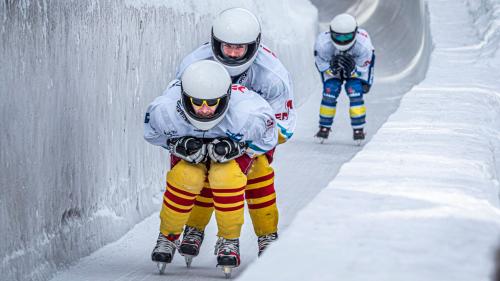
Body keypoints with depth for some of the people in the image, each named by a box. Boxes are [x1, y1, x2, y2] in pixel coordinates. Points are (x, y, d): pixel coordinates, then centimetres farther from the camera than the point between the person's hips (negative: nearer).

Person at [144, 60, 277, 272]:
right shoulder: (164, 111, -36)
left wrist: (234, 148, -32)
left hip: (236, 141, -1)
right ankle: (168, 236, 1)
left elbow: (267, 141, -19)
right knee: (185, 176, -24)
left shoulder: (247, 114, -40)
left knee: (226, 176, -29)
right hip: (187, 139, 1)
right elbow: (152, 134, -12)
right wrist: (178, 145, -27)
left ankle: (229, 240, -8)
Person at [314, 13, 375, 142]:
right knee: (330, 90, -15)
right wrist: (332, 68, -45)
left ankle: (358, 129, -6)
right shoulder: (323, 44, -38)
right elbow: (323, 67, -22)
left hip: (357, 64, -1)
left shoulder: (363, 46, -40)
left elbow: (362, 70, -26)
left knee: (355, 91, -19)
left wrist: (352, 69, -49)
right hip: (331, 62, 1)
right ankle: (324, 127, 2)